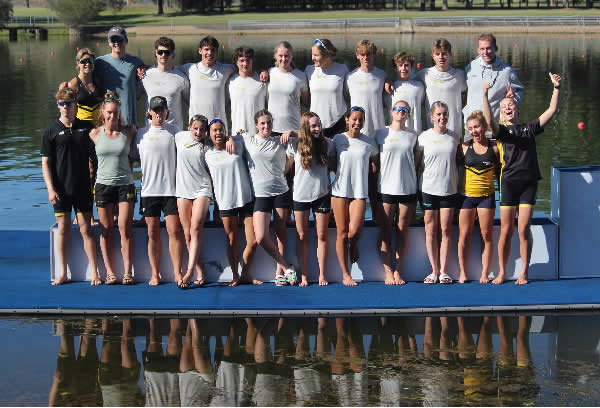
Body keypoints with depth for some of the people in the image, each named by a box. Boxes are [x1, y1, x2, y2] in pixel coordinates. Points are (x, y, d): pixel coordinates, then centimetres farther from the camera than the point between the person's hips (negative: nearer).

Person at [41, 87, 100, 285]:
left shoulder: (85, 128, 6)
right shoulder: (51, 131, 0)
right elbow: (45, 163, -1)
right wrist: (51, 189, -10)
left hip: (83, 188, 1)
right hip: (60, 189, -1)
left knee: (86, 228, 0)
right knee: (63, 228, 5)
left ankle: (94, 273, 5)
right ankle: (63, 274, 13)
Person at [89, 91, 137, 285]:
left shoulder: (128, 131, 2)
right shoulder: (95, 134, 2)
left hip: (125, 184, -1)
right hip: (103, 184, 1)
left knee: (125, 228, -5)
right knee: (106, 230, 3)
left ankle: (127, 271, -1)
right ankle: (110, 272, 8)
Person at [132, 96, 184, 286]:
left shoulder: (174, 132, 6)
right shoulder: (141, 133, 8)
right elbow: (135, 157, 16)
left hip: (171, 189, -1)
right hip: (149, 189, 1)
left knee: (174, 231, -6)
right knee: (153, 233, 4)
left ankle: (177, 272, 0)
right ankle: (155, 274, 11)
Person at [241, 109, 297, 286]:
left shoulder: (280, 141, 6)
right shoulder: (247, 140, 4)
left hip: (281, 192, 1)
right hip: (260, 194, -1)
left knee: (280, 232, 5)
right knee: (261, 237, -14)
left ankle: (280, 272, 15)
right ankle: (287, 267, 1)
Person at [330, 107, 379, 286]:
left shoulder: (369, 142, 6)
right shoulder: (338, 139, 5)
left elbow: (374, 164, 19)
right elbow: (331, 161, 15)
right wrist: (339, 176, 6)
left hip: (360, 192, 0)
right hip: (340, 190, 0)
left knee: (355, 230, -19)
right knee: (342, 233, 0)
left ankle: (354, 245, 19)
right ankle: (345, 274, 8)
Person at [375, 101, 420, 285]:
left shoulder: (413, 135, 8)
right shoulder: (381, 133, 5)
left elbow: (417, 159, 16)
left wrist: (407, 173, 4)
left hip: (408, 189, 1)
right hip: (386, 188, -1)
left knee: (403, 230, 3)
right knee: (386, 232, -1)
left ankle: (398, 271, 9)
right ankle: (388, 271, 4)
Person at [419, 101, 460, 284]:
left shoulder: (454, 137, 5)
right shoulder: (424, 137, 0)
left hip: (449, 189, 1)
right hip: (429, 188, -1)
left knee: (446, 229, 2)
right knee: (430, 230, 2)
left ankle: (443, 271, 7)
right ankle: (434, 270, 10)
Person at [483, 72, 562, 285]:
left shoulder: (529, 128, 12)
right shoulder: (501, 130, 6)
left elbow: (552, 110, 5)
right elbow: (489, 121, -16)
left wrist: (556, 88, -6)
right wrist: (485, 95, -28)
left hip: (529, 182, 1)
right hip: (509, 182, -1)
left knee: (523, 230, -2)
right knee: (506, 230, 1)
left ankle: (524, 273, 6)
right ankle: (502, 272, 11)